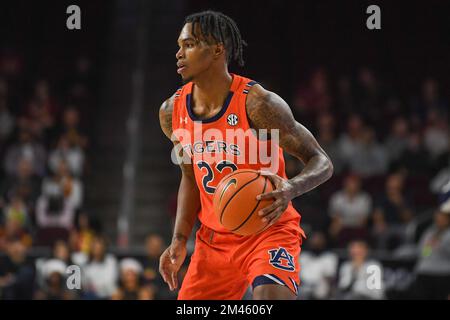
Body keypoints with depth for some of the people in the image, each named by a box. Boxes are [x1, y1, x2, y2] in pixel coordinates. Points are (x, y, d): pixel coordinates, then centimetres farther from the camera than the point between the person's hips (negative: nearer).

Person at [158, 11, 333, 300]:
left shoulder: (257, 103, -21)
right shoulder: (172, 112, -2)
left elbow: (321, 163, -17)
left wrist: (291, 189, -38)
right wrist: (180, 240, 6)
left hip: (268, 231, -6)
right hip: (214, 239, 6)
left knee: (271, 298, -29)